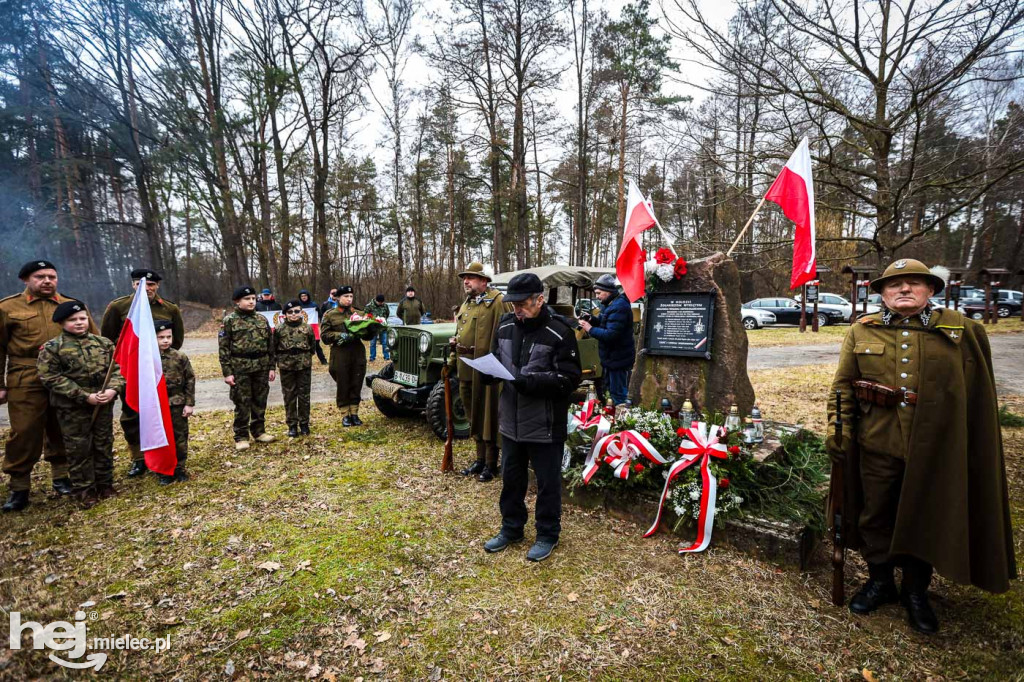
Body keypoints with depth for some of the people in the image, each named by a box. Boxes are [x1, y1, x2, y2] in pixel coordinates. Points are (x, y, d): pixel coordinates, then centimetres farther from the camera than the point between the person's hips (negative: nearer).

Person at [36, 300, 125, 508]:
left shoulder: (103, 343, 5)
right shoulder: (51, 348, -6)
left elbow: (117, 368, 5)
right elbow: (51, 378, -11)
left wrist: (112, 389, -14)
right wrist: (85, 397, -17)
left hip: (104, 404, 3)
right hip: (72, 407, -3)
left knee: (104, 445, 12)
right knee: (79, 449, 5)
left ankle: (105, 484, 26)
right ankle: (83, 489, 19)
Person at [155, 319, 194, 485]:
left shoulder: (180, 357, -4)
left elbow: (190, 381, -2)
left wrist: (190, 403, -4)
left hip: (177, 405, 0)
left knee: (180, 437, 9)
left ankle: (179, 468, 23)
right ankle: (163, 471, 21)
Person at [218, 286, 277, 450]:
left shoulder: (262, 319, 9)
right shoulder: (229, 321, -4)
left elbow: (270, 345, 12)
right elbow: (223, 348, -6)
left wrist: (271, 367, 8)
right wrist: (227, 372, -10)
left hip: (261, 368, 4)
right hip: (240, 369, -4)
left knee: (260, 401, 11)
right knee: (242, 403, 2)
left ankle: (259, 431, 25)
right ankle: (241, 437, 13)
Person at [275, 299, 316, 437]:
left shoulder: (307, 328, 0)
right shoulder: (280, 329, -1)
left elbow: (313, 345, 7)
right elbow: (274, 347, 5)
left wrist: (306, 357, 3)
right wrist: (280, 359, 1)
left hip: (304, 366, 0)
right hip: (286, 367, 0)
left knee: (304, 395, 7)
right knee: (289, 396, 7)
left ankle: (304, 423, 19)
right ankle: (292, 425, 16)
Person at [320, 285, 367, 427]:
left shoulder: (359, 314, 13)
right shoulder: (330, 315, 6)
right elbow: (324, 335, 0)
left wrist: (352, 336, -11)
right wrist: (340, 335, -14)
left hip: (358, 353, 2)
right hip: (340, 355, -2)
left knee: (356, 385, 5)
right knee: (343, 386, 3)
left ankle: (354, 414, 16)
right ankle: (345, 415, 14)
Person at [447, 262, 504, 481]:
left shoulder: (496, 301, -10)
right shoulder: (466, 304, 18)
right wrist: (452, 360, 18)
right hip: (466, 369, 9)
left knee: (488, 416, 1)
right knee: (473, 415, 16)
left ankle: (491, 464, 13)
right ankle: (480, 458, 30)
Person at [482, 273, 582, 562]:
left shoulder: (559, 331, -16)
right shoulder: (506, 324, 3)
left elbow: (570, 378, -18)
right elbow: (495, 359, 16)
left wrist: (531, 381, -29)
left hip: (545, 425, -6)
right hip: (510, 420, 6)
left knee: (547, 482, 11)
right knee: (511, 478, 20)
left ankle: (547, 535, 32)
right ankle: (511, 528, 40)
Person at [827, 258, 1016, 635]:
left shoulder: (964, 330, 0)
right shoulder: (861, 332, 1)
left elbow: (978, 393, 2)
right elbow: (843, 385, 1)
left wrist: (977, 450, 0)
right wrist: (838, 430, -6)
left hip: (933, 447, 0)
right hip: (877, 445, 1)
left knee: (925, 518, 14)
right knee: (876, 515, 14)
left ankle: (916, 591, 35)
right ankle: (880, 581, 35)